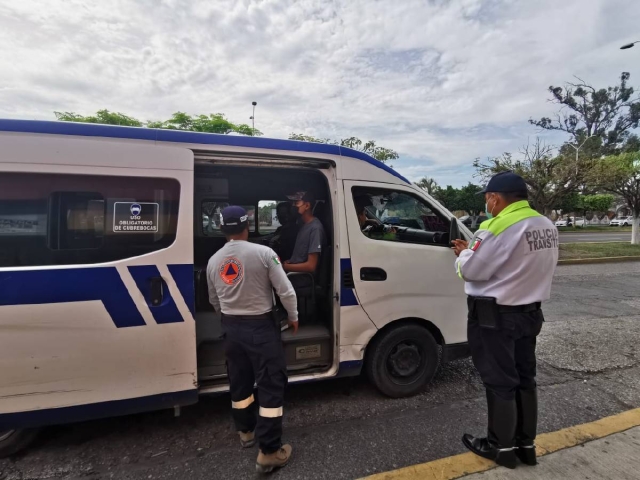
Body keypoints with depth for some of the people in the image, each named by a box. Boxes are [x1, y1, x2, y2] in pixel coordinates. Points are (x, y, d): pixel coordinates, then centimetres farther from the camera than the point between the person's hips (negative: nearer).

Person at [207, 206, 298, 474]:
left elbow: (214, 301, 12)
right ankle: (269, 452, 11)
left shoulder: (214, 261, 0)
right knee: (271, 386, 4)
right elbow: (286, 291, -15)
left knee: (239, 382, 21)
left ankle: (246, 432, 41)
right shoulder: (263, 253, -16)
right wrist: (293, 317, 2)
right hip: (261, 326, -5)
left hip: (231, 328, 6)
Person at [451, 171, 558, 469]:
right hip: (529, 312, 9)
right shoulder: (547, 227, 7)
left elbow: (471, 271, -19)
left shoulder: (499, 227, -23)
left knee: (500, 382, 6)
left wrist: (464, 253, 2)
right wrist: (475, 251, 11)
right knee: (524, 378, 19)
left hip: (495, 316, -8)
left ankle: (502, 446, 23)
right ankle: (526, 444, 33)